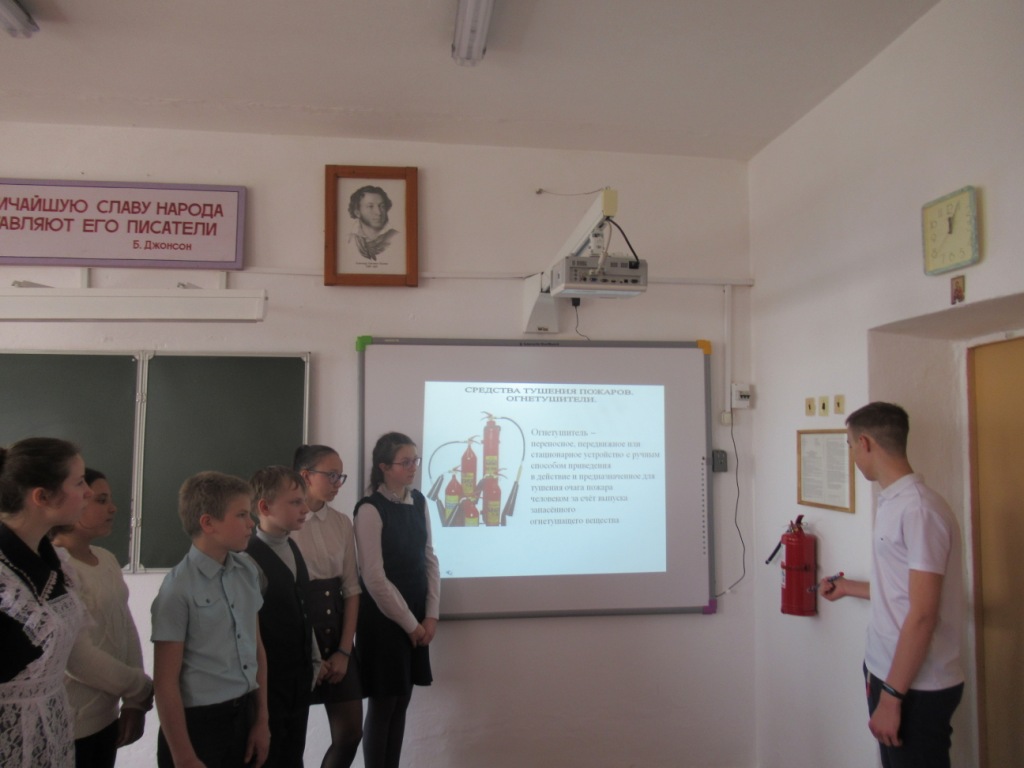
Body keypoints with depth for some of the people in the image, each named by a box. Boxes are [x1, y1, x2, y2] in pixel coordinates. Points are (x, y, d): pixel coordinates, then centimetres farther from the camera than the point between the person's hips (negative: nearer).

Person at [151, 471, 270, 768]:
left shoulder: (248, 571, 2)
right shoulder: (179, 588, -15)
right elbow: (166, 682, -13)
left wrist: (262, 719, 11)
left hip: (245, 714, 5)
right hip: (199, 723, -5)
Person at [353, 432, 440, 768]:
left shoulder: (418, 501, 5)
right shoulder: (370, 509, -15)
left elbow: (429, 559, 7)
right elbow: (375, 578, -16)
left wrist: (430, 615, 0)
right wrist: (409, 623, -11)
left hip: (416, 617, 6)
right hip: (384, 617, -6)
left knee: (402, 701, 13)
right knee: (383, 703, 4)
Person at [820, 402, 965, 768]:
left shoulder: (919, 510, -21)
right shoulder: (891, 502, 7)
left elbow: (922, 614, -23)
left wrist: (891, 696, -20)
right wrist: (848, 588, 30)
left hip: (918, 688, -8)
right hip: (889, 673, 8)